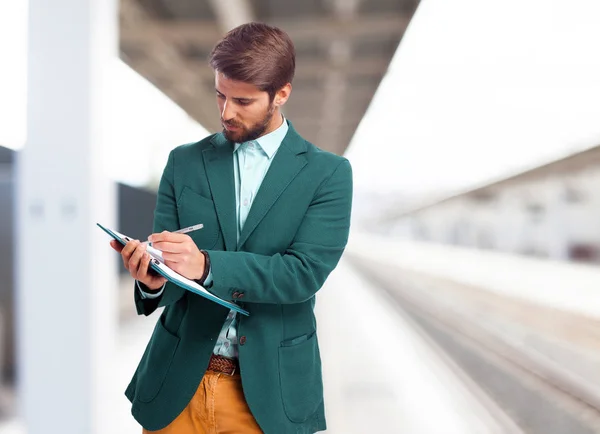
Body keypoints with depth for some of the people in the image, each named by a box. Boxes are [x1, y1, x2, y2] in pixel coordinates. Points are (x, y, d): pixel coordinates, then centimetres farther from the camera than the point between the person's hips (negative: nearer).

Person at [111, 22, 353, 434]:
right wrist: (154, 281, -24)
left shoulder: (328, 174, -4)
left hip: (270, 390, -2)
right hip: (177, 383, 2)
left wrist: (207, 265, -28)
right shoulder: (185, 162, 4)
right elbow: (172, 265, 0)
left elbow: (305, 273, -15)